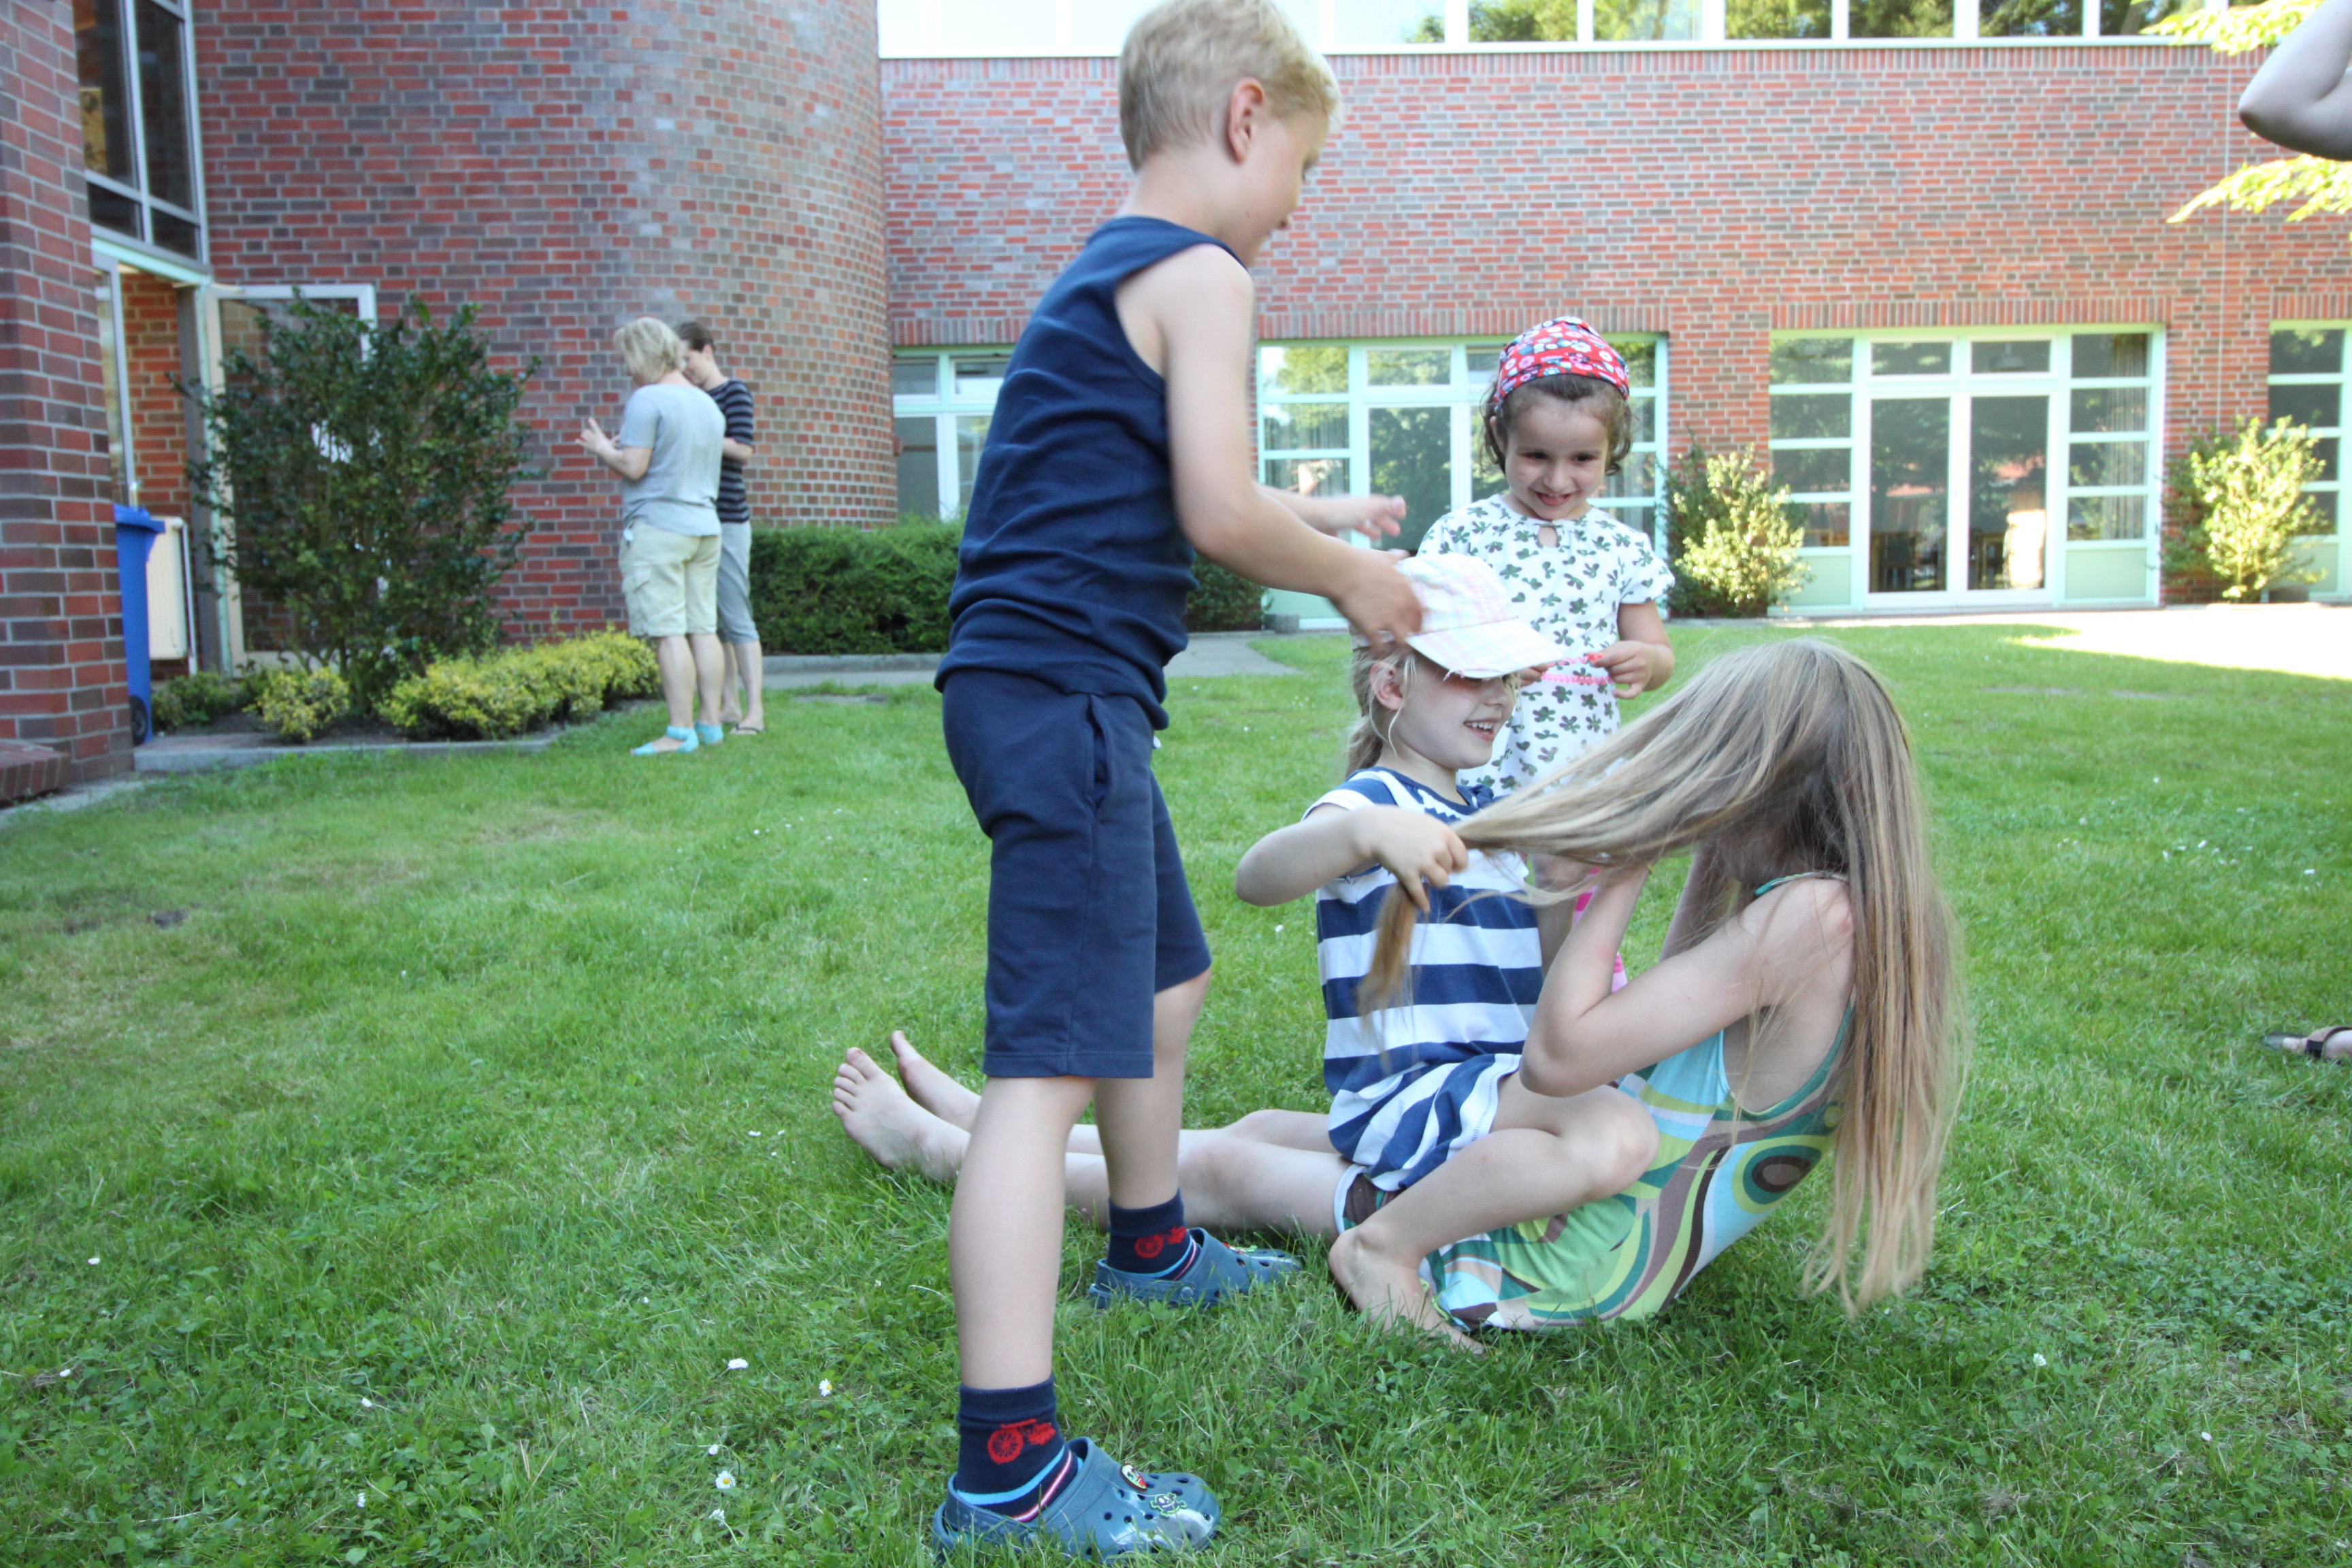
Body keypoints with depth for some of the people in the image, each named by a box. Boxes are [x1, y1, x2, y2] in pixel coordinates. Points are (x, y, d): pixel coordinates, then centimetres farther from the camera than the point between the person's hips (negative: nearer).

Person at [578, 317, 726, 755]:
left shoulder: (647, 400, -10)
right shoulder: (708, 404, 15)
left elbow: (634, 467, -15)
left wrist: (603, 448, 4)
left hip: (657, 528, -8)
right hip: (704, 527, 8)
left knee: (668, 631, -7)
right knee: (703, 628, 9)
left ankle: (681, 732, -8)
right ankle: (711, 725, 11)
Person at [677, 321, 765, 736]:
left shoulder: (734, 393, -3)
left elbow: (743, 452, -13)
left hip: (727, 519, -8)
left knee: (735, 616, -9)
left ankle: (755, 710, -9)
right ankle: (729, 704, 13)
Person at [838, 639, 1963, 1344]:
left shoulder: (1808, 917, -27)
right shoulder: (1795, 904, 1)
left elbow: (1556, 1058, -28)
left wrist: (1625, 869, -21)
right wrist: (1700, 874, 1)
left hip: (1571, 1264, -8)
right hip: (1601, 1211, 8)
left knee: (1225, 1169, 6)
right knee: (1266, 1130, 18)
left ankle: (937, 1149, 27)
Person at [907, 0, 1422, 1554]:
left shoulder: (1104, 275, 23)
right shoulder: (1200, 273, -8)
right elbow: (1219, 517, -15)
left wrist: (1315, 521, 29)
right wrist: (1350, 576, 1)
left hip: (1038, 688, 11)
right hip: (1064, 693, -11)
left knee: (1169, 976, 25)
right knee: (1052, 1064, -13)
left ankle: (1152, 1246, 46)